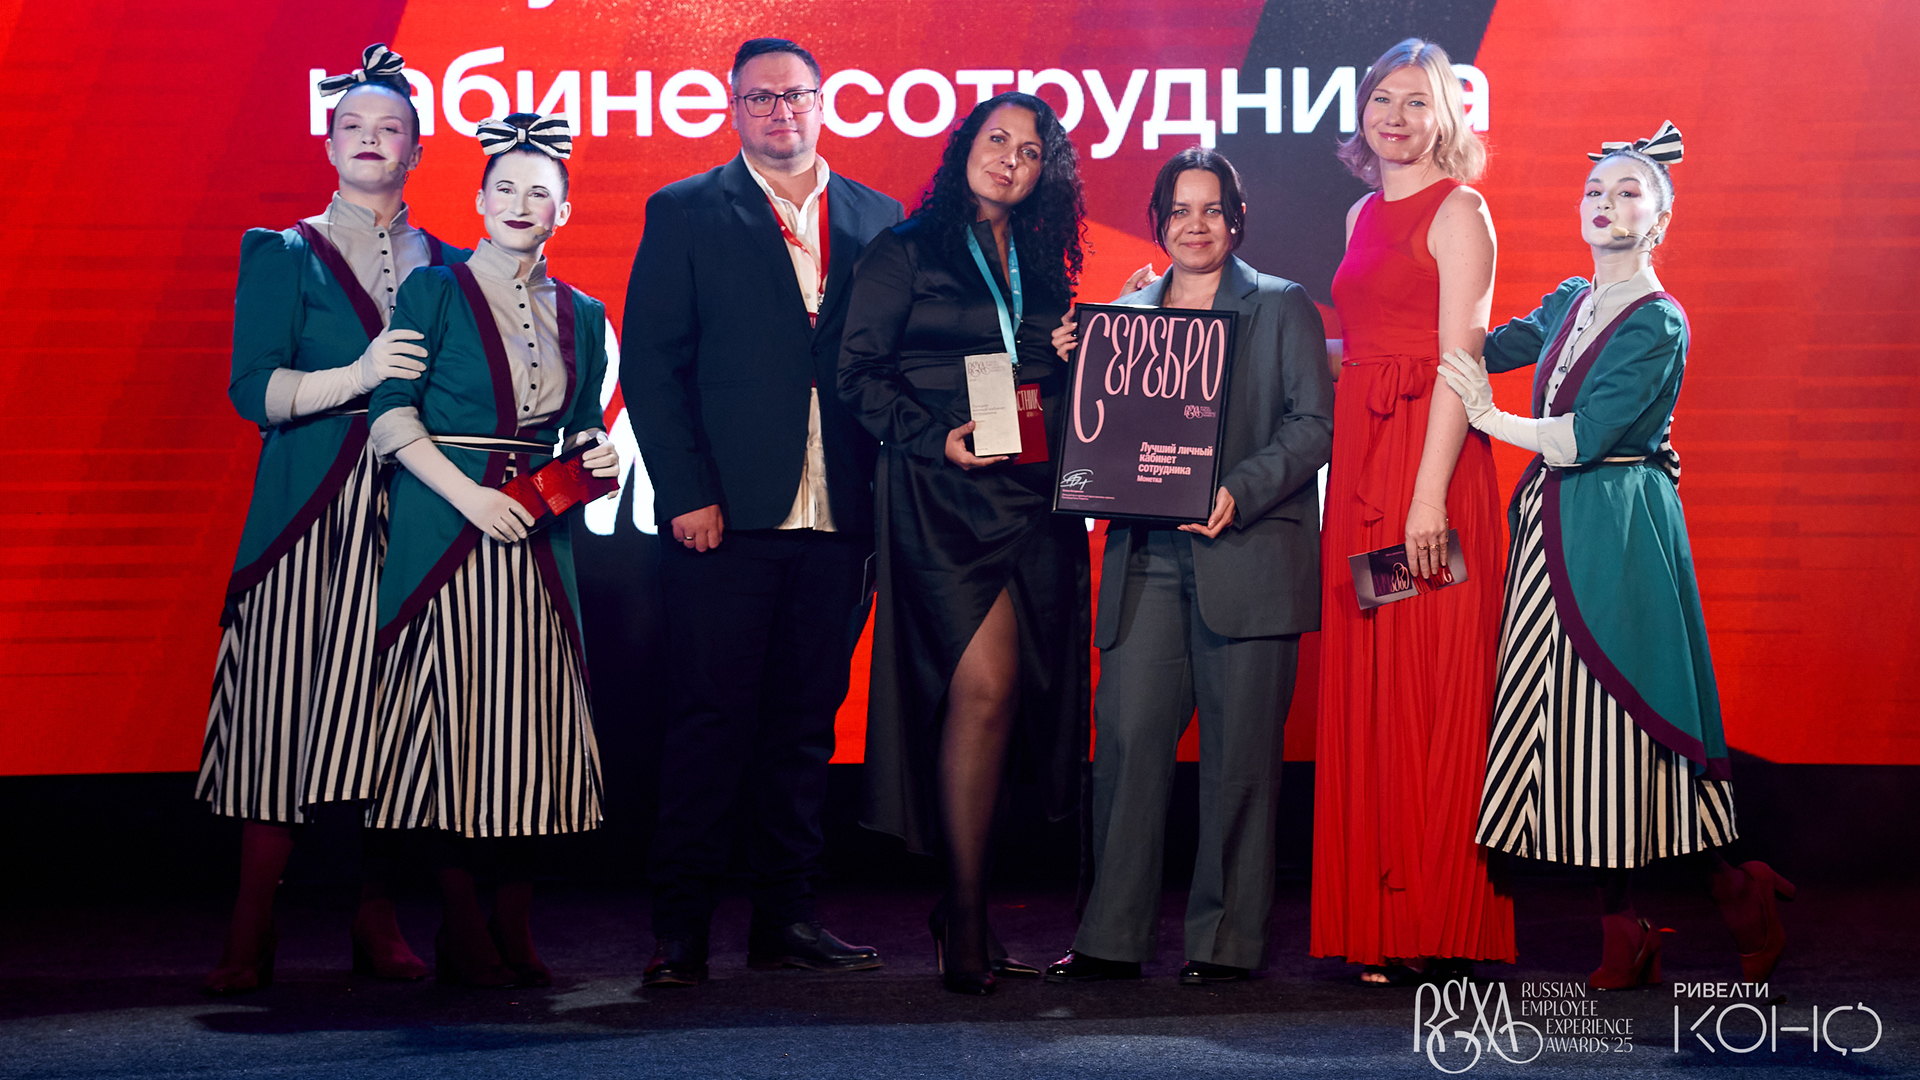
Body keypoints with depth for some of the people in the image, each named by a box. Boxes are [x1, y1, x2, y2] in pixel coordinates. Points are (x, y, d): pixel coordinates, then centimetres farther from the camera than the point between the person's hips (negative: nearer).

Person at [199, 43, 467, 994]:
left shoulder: (447, 267, 15)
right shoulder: (283, 255, 7)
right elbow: (253, 390, -4)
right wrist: (359, 375, -18)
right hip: (310, 513, -2)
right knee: (284, 710, -7)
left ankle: (376, 923, 9)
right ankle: (250, 938, -2)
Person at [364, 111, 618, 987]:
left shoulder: (581, 316, 15)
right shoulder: (436, 291, 1)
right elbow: (393, 416, -6)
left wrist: (598, 460, -2)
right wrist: (470, 495, -16)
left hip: (538, 544, 4)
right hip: (446, 536, -4)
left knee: (527, 729, 2)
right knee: (454, 727, -5)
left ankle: (515, 936, 8)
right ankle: (463, 939, 1)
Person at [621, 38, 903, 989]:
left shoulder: (878, 221, 13)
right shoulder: (685, 213, 5)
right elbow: (650, 364, -1)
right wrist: (686, 493, -9)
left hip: (838, 519, 3)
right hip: (725, 515, -3)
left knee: (805, 723, 9)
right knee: (712, 721, -2)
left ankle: (786, 915, 17)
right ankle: (680, 928, 5)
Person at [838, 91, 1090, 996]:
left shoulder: (1044, 267, 20)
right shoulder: (907, 251, 5)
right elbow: (859, 372, -2)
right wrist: (938, 439, -13)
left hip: (1036, 501, 5)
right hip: (944, 499, -5)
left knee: (1001, 694, 3)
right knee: (985, 683, -16)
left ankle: (962, 904, 16)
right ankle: (966, 919, -9)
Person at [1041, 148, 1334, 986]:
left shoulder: (1283, 307, 7)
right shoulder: (1125, 314, 17)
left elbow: (1313, 423, -2)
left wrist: (1241, 491, -15)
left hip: (1247, 560, -3)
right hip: (1147, 556, 3)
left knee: (1237, 752, 0)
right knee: (1127, 734, -4)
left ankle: (1227, 940, 9)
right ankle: (1113, 937, 4)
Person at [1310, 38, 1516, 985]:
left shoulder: (1457, 212, -4)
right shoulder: (1364, 216, 19)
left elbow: (1459, 360, -13)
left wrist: (1429, 493, -20)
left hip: (1429, 457, -8)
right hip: (1360, 456, 8)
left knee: (1428, 684, -6)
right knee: (1366, 685, 6)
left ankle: (1439, 928, -1)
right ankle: (1379, 920, 11)